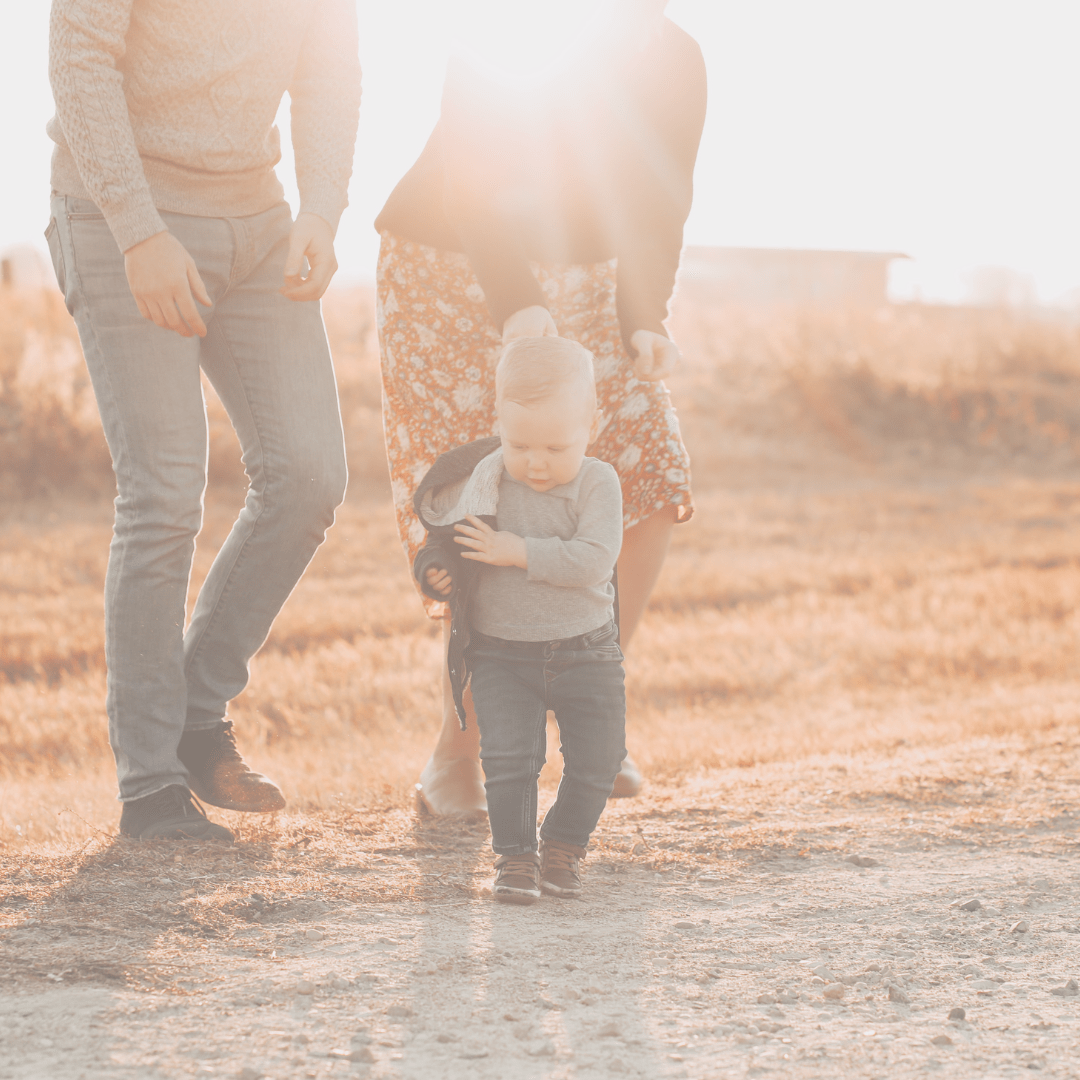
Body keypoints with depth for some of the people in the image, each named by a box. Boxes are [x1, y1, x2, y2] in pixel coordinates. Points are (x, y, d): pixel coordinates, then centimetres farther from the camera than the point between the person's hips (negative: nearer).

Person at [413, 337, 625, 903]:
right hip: (501, 654, 0)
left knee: (596, 759, 3)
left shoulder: (597, 483, -11)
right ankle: (514, 856, 5)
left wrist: (519, 553, -28)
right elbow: (449, 548, 7)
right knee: (508, 757, -10)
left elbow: (593, 560, -24)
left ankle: (564, 846, 24)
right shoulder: (484, 483, -5)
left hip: (584, 653, 0)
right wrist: (436, 571, -16)